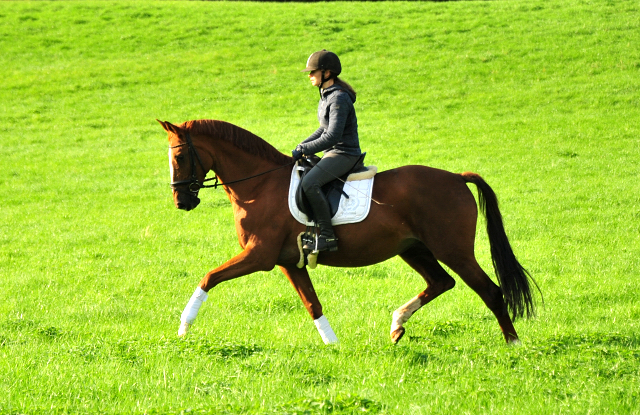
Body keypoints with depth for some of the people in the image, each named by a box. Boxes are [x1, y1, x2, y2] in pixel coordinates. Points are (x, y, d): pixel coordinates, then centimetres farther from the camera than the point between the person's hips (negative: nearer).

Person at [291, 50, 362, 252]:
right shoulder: (326, 95, 13)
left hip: (344, 154, -11)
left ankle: (327, 236, -27)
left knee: (309, 183, -29)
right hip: (332, 153, 11)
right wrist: (302, 146, 10)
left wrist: (304, 150, -21)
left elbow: (332, 136, -25)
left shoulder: (339, 99, -19)